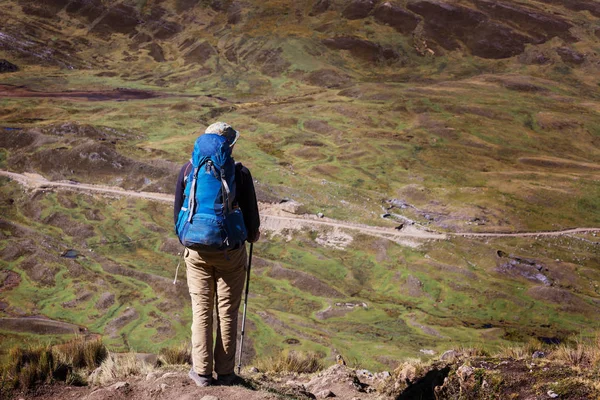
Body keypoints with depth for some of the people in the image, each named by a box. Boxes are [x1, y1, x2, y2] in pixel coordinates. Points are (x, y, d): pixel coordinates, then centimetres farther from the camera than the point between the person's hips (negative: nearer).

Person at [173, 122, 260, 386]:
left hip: (197, 250, 2)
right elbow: (251, 213, -5)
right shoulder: (240, 173, -10)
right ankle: (225, 372, 12)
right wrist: (252, 234, 17)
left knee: (201, 310, 10)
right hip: (230, 252, -2)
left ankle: (201, 372, 12)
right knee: (227, 312, 8)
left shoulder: (188, 170, -2)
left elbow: (178, 212, 4)